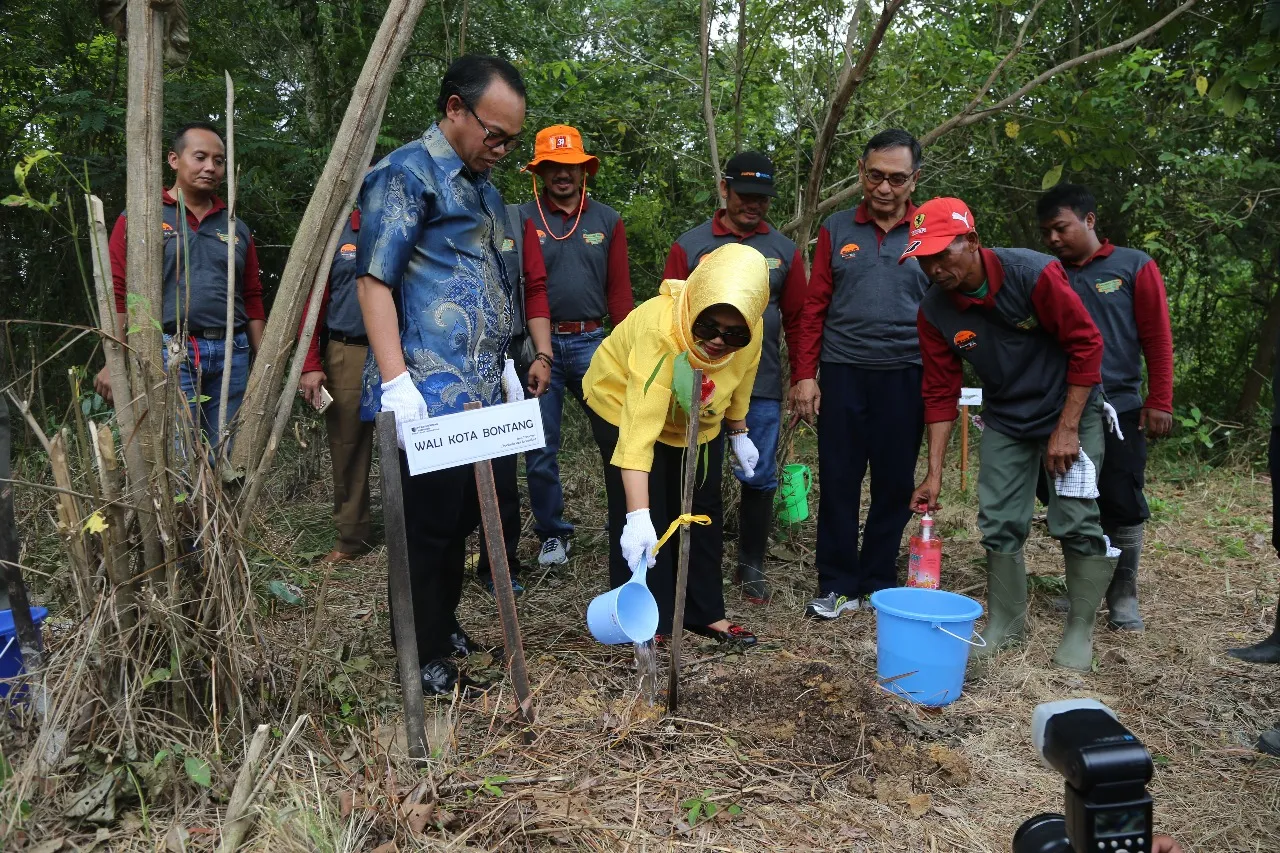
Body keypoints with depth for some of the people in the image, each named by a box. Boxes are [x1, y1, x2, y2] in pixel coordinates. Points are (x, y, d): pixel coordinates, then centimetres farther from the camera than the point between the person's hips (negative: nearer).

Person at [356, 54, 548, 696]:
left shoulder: (483, 188, 18)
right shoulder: (406, 175, -9)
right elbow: (373, 281, -15)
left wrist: (503, 364, 21)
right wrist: (394, 382, -22)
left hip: (482, 394, 9)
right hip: (430, 398, -9)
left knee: (462, 519, 17)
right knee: (430, 525, 0)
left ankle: (444, 626, 34)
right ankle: (425, 660, 15)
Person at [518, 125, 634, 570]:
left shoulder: (608, 220, 9)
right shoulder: (523, 218, 3)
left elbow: (619, 290, 7)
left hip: (591, 342, 1)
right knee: (541, 448, 7)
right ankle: (553, 535, 22)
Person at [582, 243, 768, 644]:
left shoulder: (751, 331, -24)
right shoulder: (660, 329, -41)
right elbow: (639, 429, -48)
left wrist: (739, 434, 9)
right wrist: (638, 516, -53)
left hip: (696, 420, 5)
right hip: (624, 405, -5)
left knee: (703, 516, 9)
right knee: (643, 521, -10)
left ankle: (705, 612, 24)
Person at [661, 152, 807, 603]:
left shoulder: (784, 251, 7)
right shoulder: (689, 245, 2)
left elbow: (797, 321, 9)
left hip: (763, 386, 1)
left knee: (759, 479, 6)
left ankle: (751, 566, 22)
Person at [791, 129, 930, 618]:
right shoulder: (837, 230, 6)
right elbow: (815, 306, 5)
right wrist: (804, 375, -2)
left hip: (905, 376, 0)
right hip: (842, 374, 0)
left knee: (894, 485, 7)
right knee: (838, 481, 3)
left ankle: (878, 583, 22)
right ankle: (837, 585, 15)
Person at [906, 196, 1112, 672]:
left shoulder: (1033, 273, -25)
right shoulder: (934, 311, -13)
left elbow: (1086, 344, -19)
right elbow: (940, 392, -7)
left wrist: (1067, 429, -19)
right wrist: (934, 473, -9)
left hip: (1070, 411, -4)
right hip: (1005, 420, 4)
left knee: (1075, 522, -5)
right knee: (998, 522, 4)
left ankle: (1080, 631, 11)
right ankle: (1006, 622, 21)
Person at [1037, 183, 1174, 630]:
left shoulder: (1134, 266, 1)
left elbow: (1158, 338, 0)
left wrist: (1159, 402, -5)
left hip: (1120, 410, -2)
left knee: (1122, 507, 1)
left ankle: (1123, 596, 14)